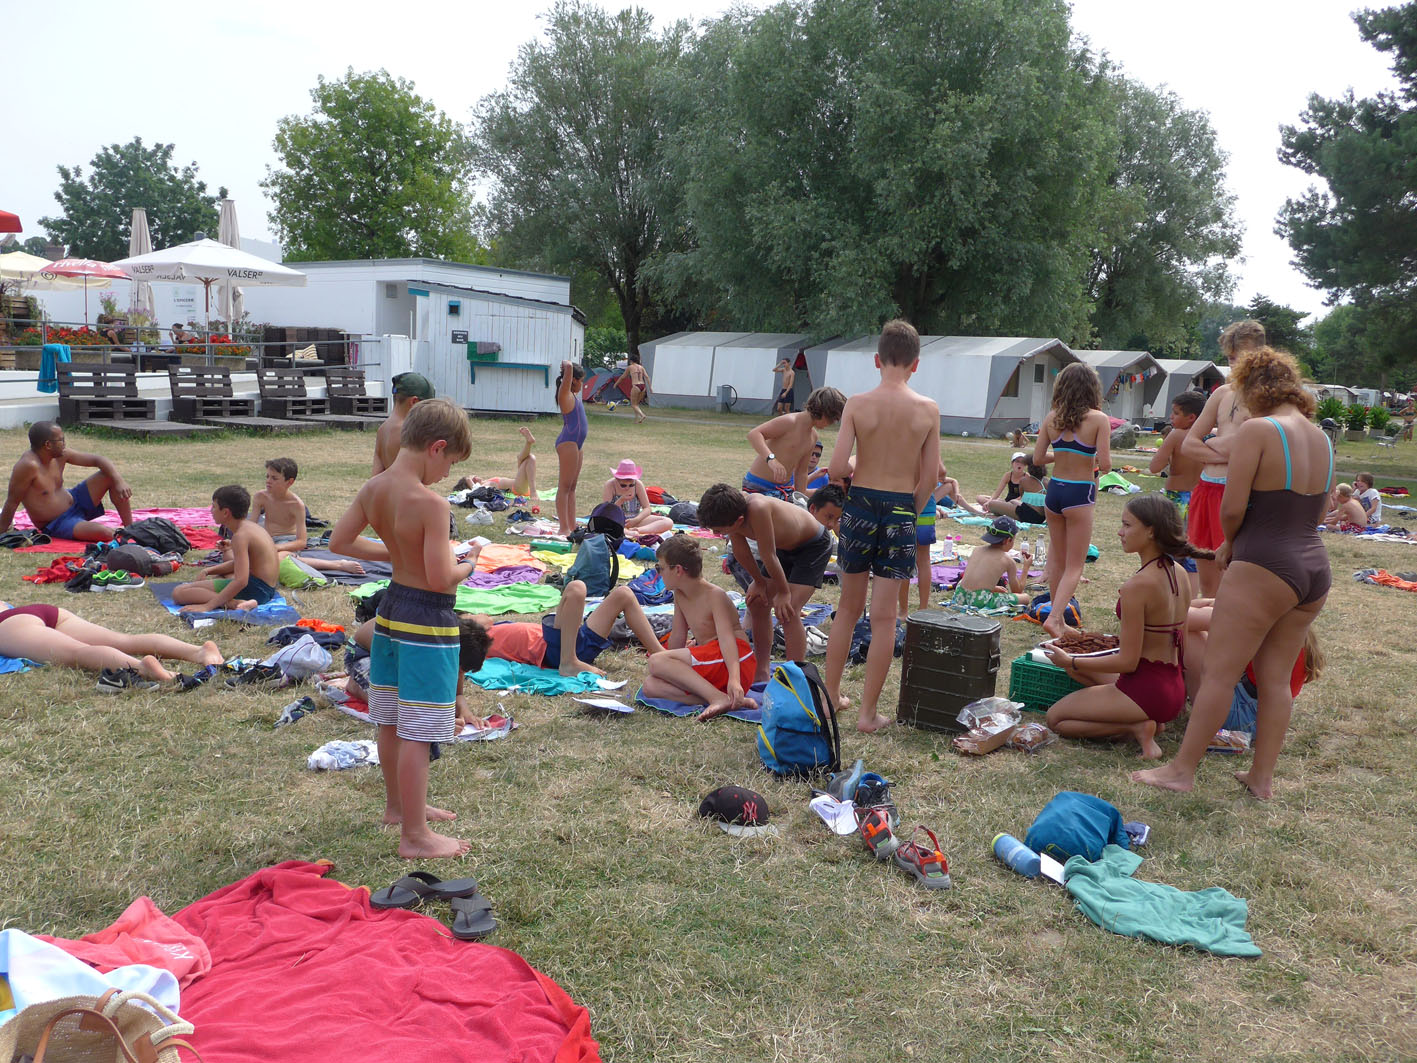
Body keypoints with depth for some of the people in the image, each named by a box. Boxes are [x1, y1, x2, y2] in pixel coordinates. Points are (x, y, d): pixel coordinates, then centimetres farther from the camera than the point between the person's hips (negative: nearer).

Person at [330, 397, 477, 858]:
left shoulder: (372, 488, 0)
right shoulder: (431, 503, -24)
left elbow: (340, 541, 10)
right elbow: (441, 578, -26)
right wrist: (467, 564, -5)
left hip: (390, 610, 9)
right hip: (427, 620, -9)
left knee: (391, 721, 22)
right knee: (417, 733, 1)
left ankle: (398, 804, 41)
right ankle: (415, 837, 11)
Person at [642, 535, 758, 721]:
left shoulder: (715, 595, -11)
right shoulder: (680, 596, 13)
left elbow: (726, 638, -24)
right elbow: (678, 637, 19)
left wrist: (734, 679, -37)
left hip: (732, 660, -9)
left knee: (656, 662, -22)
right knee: (651, 685, -12)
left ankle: (719, 697, -31)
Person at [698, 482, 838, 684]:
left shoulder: (758, 508, -42)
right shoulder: (731, 513, -20)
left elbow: (768, 557, -32)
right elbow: (741, 552, -4)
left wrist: (783, 592, -22)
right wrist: (759, 582, 5)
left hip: (814, 544, -8)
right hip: (784, 545, 8)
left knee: (787, 610, -18)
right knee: (757, 602, 6)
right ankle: (761, 673, 18)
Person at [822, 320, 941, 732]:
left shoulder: (857, 404, -7)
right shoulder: (928, 409, -4)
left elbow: (836, 468, -12)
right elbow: (930, 477, -2)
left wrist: (844, 490, 10)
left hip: (860, 505, 1)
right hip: (900, 511, -1)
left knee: (848, 607, 17)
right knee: (884, 617, 5)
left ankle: (831, 694, 27)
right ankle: (867, 712, 11)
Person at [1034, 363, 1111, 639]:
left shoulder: (1052, 417, 0)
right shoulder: (1098, 419, -11)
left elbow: (1038, 458, 2)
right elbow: (1105, 464, -14)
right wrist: (1100, 464, 8)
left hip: (1054, 491, 5)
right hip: (1080, 494, -4)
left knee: (1057, 559, 20)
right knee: (1074, 566, 4)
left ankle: (1058, 616, 29)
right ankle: (1054, 617, -12)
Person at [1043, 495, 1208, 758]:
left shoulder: (1137, 586, -23)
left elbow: (1128, 661, -19)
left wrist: (1070, 662, -8)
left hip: (1147, 691, -9)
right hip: (1175, 688, 9)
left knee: (1056, 718, 5)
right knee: (1078, 663, 26)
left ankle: (1137, 728, -6)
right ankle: (1147, 719, 10)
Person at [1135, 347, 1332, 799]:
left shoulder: (1256, 431, -12)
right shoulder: (1321, 438, 12)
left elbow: (1232, 508, -16)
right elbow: (1313, 511, 15)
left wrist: (1228, 543, 5)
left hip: (1264, 569, -8)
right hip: (1315, 570, 8)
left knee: (1219, 672, 0)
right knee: (1276, 677, 15)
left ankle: (1182, 769, 7)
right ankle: (1262, 776, 22)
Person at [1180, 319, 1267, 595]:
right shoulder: (1223, 393, 16)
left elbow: (1237, 447, -19)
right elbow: (1188, 445, 12)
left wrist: (1211, 442, -1)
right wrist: (1225, 453, -4)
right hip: (1206, 490, 7)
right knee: (1207, 587, 14)